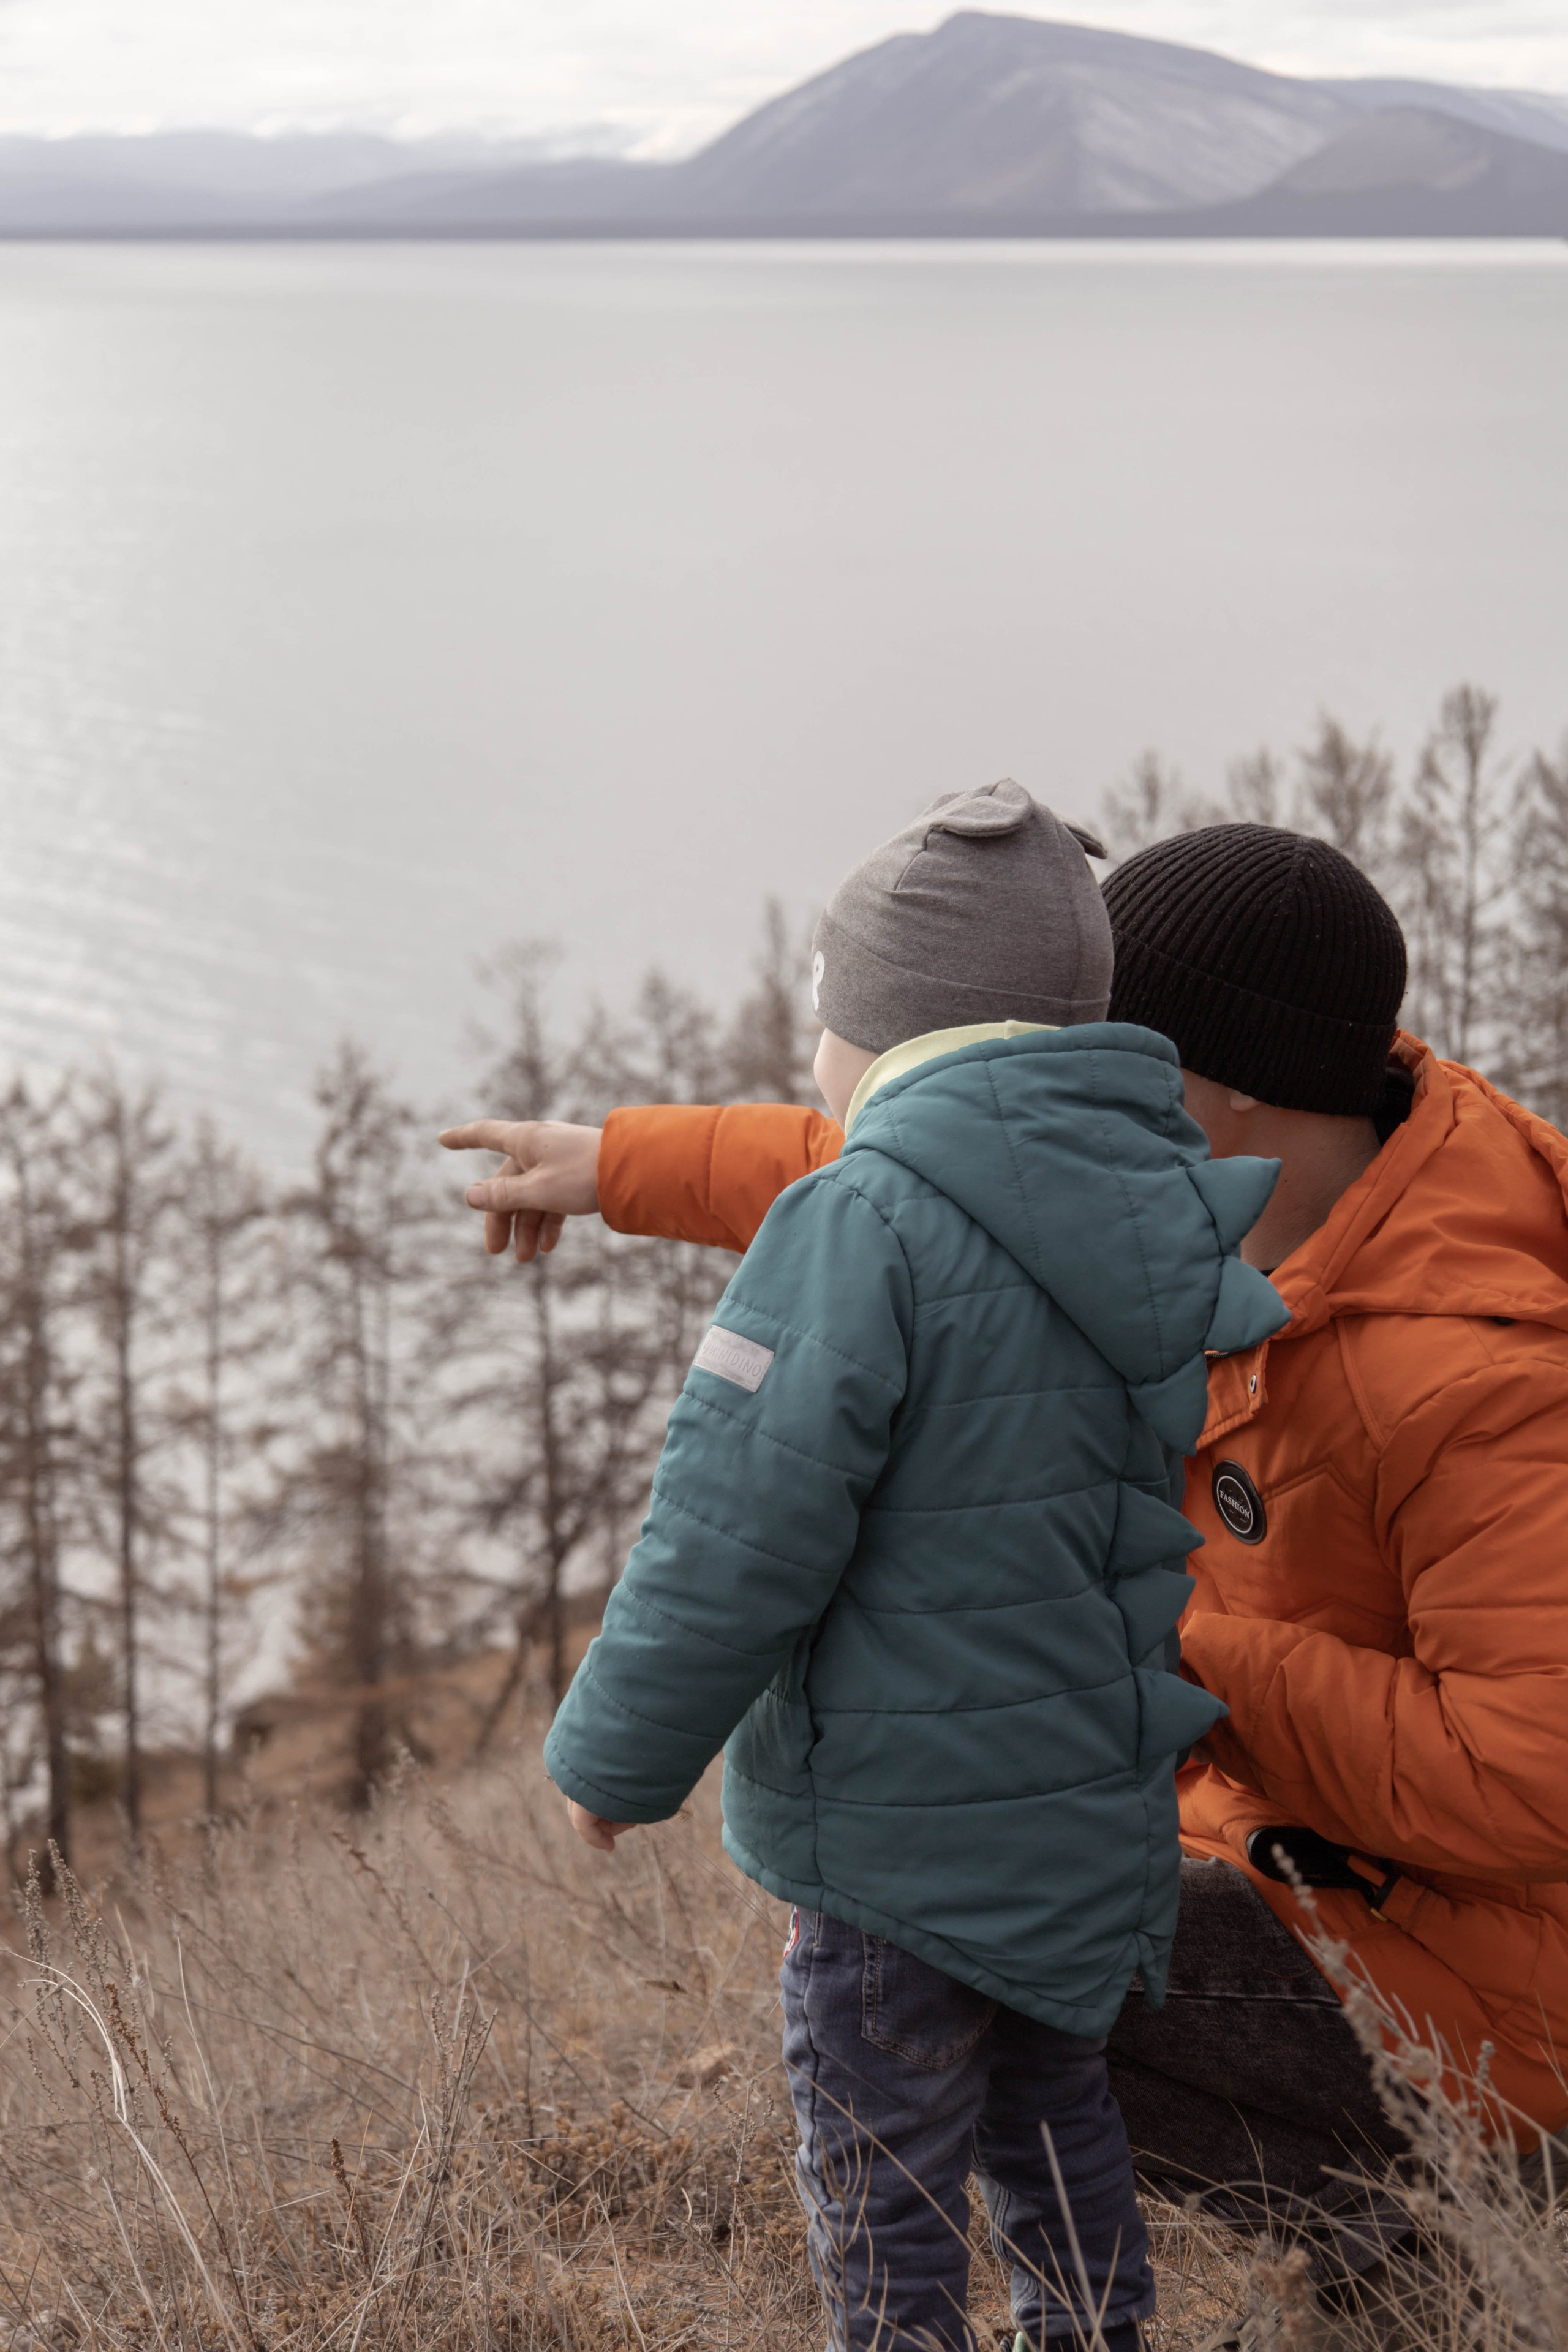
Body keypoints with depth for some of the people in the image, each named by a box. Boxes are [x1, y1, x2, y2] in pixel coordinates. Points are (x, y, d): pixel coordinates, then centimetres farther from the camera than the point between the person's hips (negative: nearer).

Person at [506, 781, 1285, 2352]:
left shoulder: (862, 1227, -21)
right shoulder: (1174, 1211, 1)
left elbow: (738, 1543, -21)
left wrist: (618, 1753, -7)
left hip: (903, 1817, -7)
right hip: (1097, 1793, 7)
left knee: (883, 2185, 7)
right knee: (1049, 2119, 25)